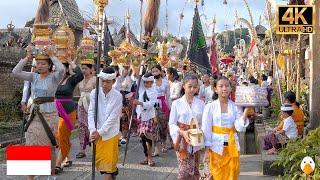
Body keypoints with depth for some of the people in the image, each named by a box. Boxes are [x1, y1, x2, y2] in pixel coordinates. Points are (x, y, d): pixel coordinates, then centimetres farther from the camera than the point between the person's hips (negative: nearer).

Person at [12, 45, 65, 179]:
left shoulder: (54, 77, -6)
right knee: (31, 145, 4)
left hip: (49, 114, -4)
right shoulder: (33, 76, 6)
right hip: (34, 114, 4)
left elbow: (61, 69, -28)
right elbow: (15, 72, -4)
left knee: (49, 146, 6)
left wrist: (52, 55, -16)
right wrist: (27, 58, -4)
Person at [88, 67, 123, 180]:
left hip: (110, 133, -3)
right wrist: (93, 130, -18)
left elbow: (112, 117, -13)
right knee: (99, 161, 13)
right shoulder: (94, 93, -5)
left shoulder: (117, 96, -11)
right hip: (97, 133, 3)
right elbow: (91, 113, -6)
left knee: (109, 162, 1)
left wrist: (100, 132, -17)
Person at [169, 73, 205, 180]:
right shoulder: (177, 103, -3)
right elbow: (172, 124, -3)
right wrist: (182, 132, -18)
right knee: (185, 171, -6)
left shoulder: (201, 104, 2)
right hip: (182, 140, -2)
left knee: (194, 171, 10)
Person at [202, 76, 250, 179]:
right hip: (216, 147, -2)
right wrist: (207, 150, -6)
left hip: (232, 146, 2)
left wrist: (246, 111, -18)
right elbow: (206, 129, -4)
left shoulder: (235, 107, 1)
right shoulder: (210, 107, -4)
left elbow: (239, 128, -8)